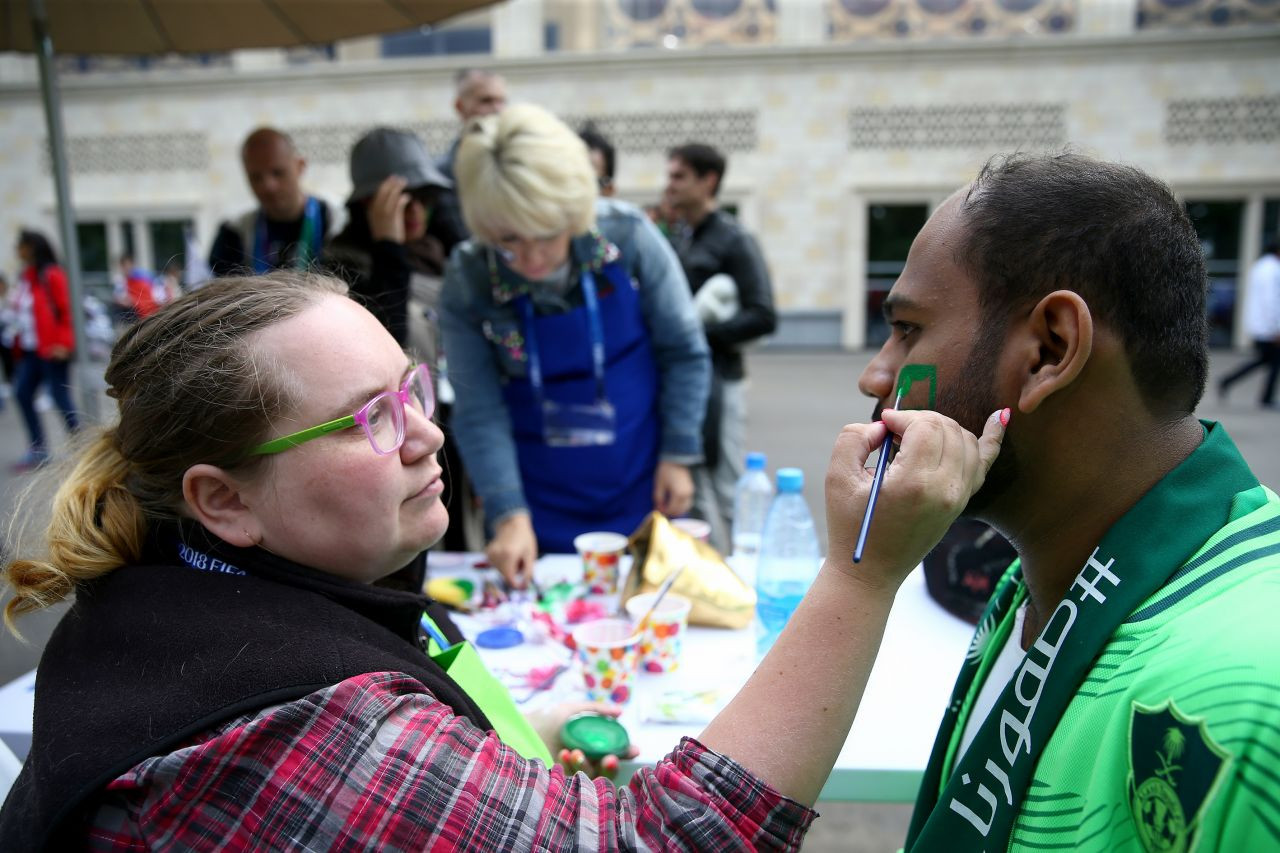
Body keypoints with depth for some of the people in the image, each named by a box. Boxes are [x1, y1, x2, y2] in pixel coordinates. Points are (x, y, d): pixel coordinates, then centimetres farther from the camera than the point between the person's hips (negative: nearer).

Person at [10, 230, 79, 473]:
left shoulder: (52, 276, -10)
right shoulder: (25, 277, 13)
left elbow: (65, 311, -12)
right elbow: (21, 311, 18)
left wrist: (62, 343, -18)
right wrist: (19, 342, 13)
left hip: (52, 350, -8)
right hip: (30, 349, 8)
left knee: (60, 397, -4)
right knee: (22, 393, 5)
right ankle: (38, 450, 14)